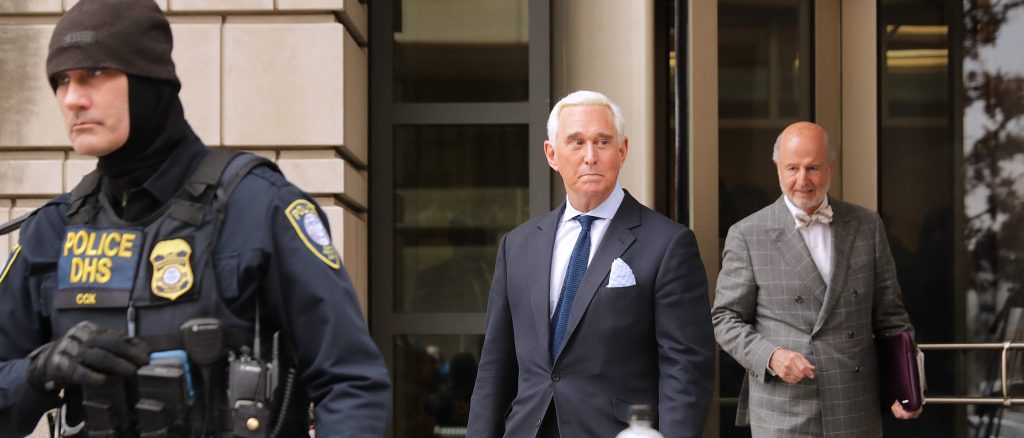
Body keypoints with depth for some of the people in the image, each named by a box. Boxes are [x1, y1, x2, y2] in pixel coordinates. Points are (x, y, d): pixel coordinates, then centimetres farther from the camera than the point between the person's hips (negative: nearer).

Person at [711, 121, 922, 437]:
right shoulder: (747, 235, -1)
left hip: (857, 412, 3)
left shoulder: (867, 226, 8)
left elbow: (889, 315, 11)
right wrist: (771, 356, -16)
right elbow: (726, 318, 1)